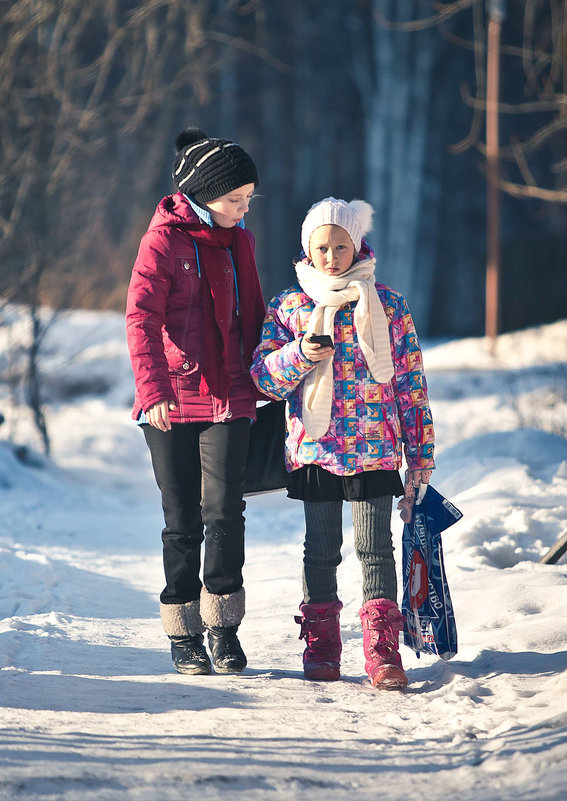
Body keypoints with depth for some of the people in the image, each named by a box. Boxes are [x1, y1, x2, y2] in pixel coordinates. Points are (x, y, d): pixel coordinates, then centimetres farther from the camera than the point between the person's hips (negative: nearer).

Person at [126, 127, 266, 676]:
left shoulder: (238, 240, 11)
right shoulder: (164, 240, -6)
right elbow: (141, 318, -14)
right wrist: (153, 390, -24)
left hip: (228, 399, 3)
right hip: (172, 401, -3)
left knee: (224, 512, -10)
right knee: (182, 521, 3)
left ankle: (223, 625, 3)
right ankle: (182, 634, 14)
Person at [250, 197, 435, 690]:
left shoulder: (388, 306, 3)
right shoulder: (289, 307, 5)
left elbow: (411, 384, 5)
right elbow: (263, 377, 3)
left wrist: (420, 455, 4)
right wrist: (299, 355, -18)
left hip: (376, 449, -1)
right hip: (315, 447, 1)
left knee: (375, 548, -5)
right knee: (321, 550, 7)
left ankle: (382, 649, -4)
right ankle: (321, 646, 16)